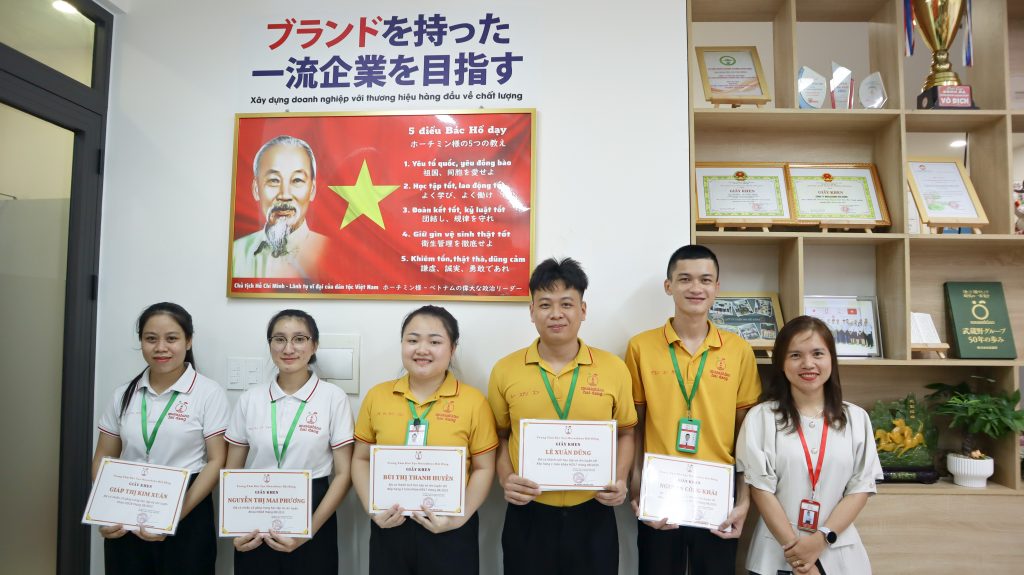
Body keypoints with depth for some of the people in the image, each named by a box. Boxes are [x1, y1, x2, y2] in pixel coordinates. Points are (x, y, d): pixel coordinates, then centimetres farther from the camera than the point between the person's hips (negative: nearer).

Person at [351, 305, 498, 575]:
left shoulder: (474, 401, -6)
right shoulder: (377, 396, 1)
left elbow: (483, 469, -2)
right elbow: (361, 460, 7)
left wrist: (460, 518, -11)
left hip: (450, 531, -2)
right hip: (389, 527, 2)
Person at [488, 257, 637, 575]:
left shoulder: (614, 368, -2)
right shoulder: (505, 370, -3)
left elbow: (625, 433, 9)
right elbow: (501, 435, 8)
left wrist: (620, 479, -5)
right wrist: (506, 479, -8)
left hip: (593, 515, 1)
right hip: (528, 515, 0)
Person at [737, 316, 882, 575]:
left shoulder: (856, 418, 2)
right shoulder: (762, 417, -7)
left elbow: (861, 488, -1)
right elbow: (761, 489, -8)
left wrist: (821, 539, -11)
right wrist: (795, 547, -13)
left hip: (839, 553, 2)